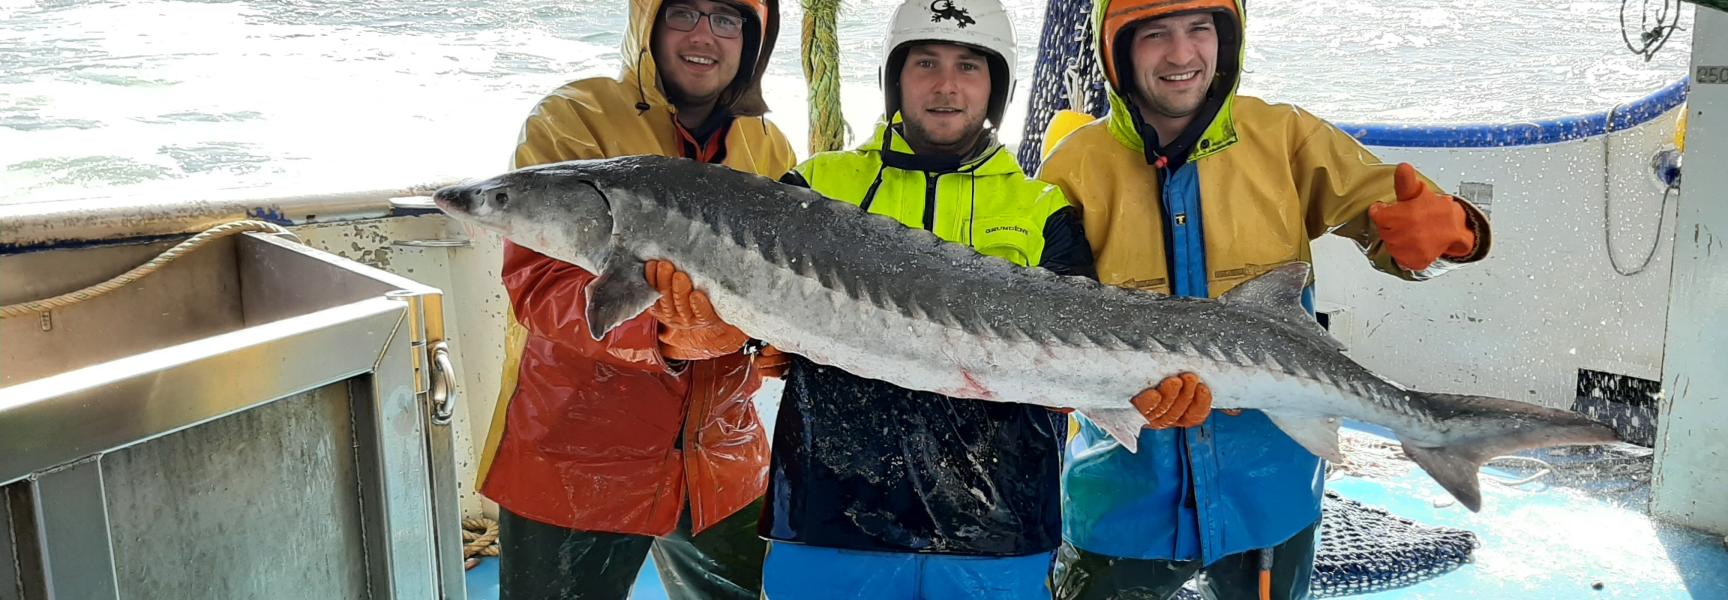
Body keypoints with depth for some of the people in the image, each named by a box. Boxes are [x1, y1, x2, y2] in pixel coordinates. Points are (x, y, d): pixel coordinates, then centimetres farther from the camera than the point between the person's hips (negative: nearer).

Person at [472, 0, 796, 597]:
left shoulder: (769, 149, 5)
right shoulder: (573, 120, -10)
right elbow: (538, 284, -21)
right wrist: (670, 322, -38)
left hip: (721, 460, 5)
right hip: (576, 460, -4)